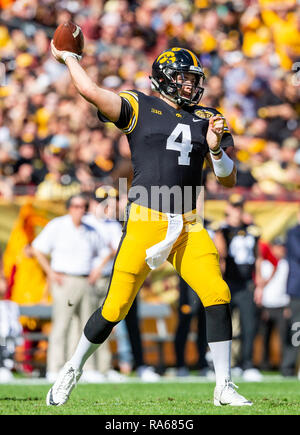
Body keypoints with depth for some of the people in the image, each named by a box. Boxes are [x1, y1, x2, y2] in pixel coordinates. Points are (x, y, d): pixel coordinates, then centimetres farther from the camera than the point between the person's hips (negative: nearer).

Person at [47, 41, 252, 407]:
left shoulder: (205, 119, 14)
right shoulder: (138, 108, 2)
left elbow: (229, 179, 12)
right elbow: (90, 91, -11)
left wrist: (214, 147, -6)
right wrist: (68, 57, 4)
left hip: (188, 229, 4)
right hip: (144, 224, -4)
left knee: (218, 297, -11)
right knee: (115, 307, -2)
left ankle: (224, 388, -1)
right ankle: (73, 369, 22)